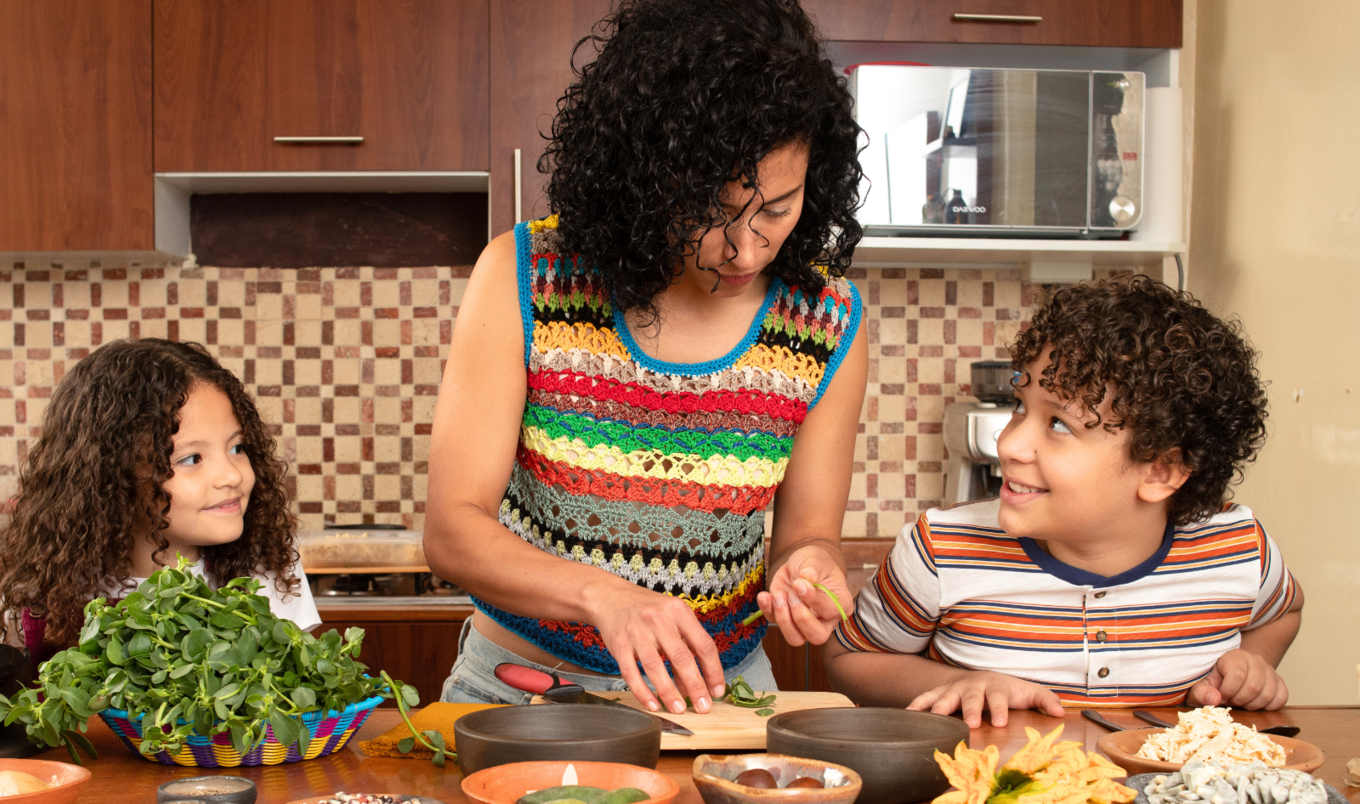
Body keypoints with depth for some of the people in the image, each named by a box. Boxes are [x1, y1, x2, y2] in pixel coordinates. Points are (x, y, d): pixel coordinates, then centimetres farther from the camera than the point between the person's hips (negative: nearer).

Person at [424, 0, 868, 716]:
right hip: (524, 681, -4)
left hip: (719, 688, 4)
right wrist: (603, 596, -31)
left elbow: (806, 530, 5)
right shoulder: (523, 278, -12)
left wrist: (807, 569, -20)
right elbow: (453, 528, -13)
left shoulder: (825, 324, -6)